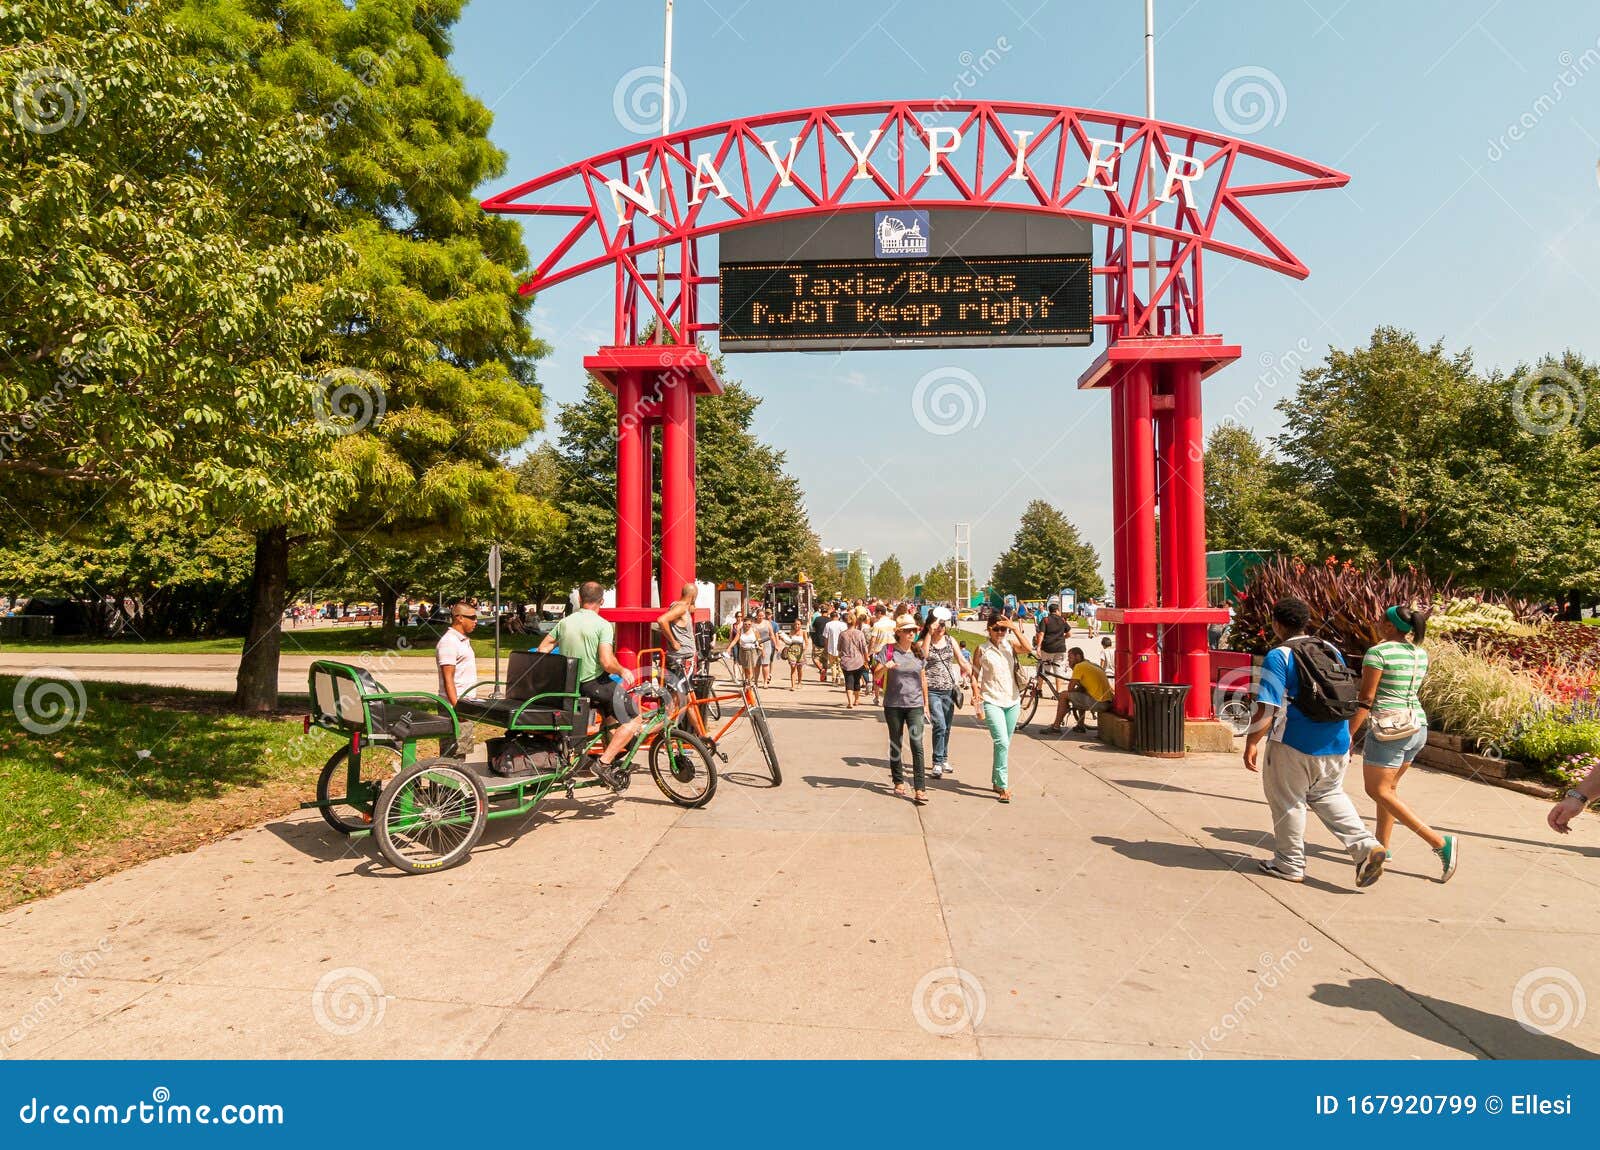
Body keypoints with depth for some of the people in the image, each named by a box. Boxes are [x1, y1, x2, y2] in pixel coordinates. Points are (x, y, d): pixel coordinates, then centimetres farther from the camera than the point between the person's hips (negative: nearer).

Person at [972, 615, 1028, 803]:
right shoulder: (982, 649, -1)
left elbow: (1027, 649, -15)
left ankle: (997, 782, 27)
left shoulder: (1010, 644, 4)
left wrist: (1015, 628, -18)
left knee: (1004, 744, 13)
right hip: (991, 701, -4)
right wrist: (976, 693, -10)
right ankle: (1003, 787, -12)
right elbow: (975, 674, 2)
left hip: (1012, 700, 4)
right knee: (1002, 743, -16)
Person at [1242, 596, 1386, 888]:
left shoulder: (1278, 657, -13)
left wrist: (1252, 742, -11)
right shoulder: (1331, 651, 8)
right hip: (1335, 743, 7)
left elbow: (1267, 707, -18)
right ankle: (1365, 845, 6)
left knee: (1287, 801, 9)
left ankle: (1290, 864, 19)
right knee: (1329, 795, 23)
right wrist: (1346, 738, 26)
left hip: (1294, 744, -6)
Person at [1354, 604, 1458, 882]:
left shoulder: (1378, 652, -13)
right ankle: (1382, 845, 27)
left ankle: (1440, 842, -7)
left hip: (1388, 729, -8)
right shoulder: (1421, 654, 7)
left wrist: (1348, 735, -14)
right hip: (1417, 726, 8)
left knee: (1378, 791, 0)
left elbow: (1366, 699, -17)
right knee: (1389, 787, 20)